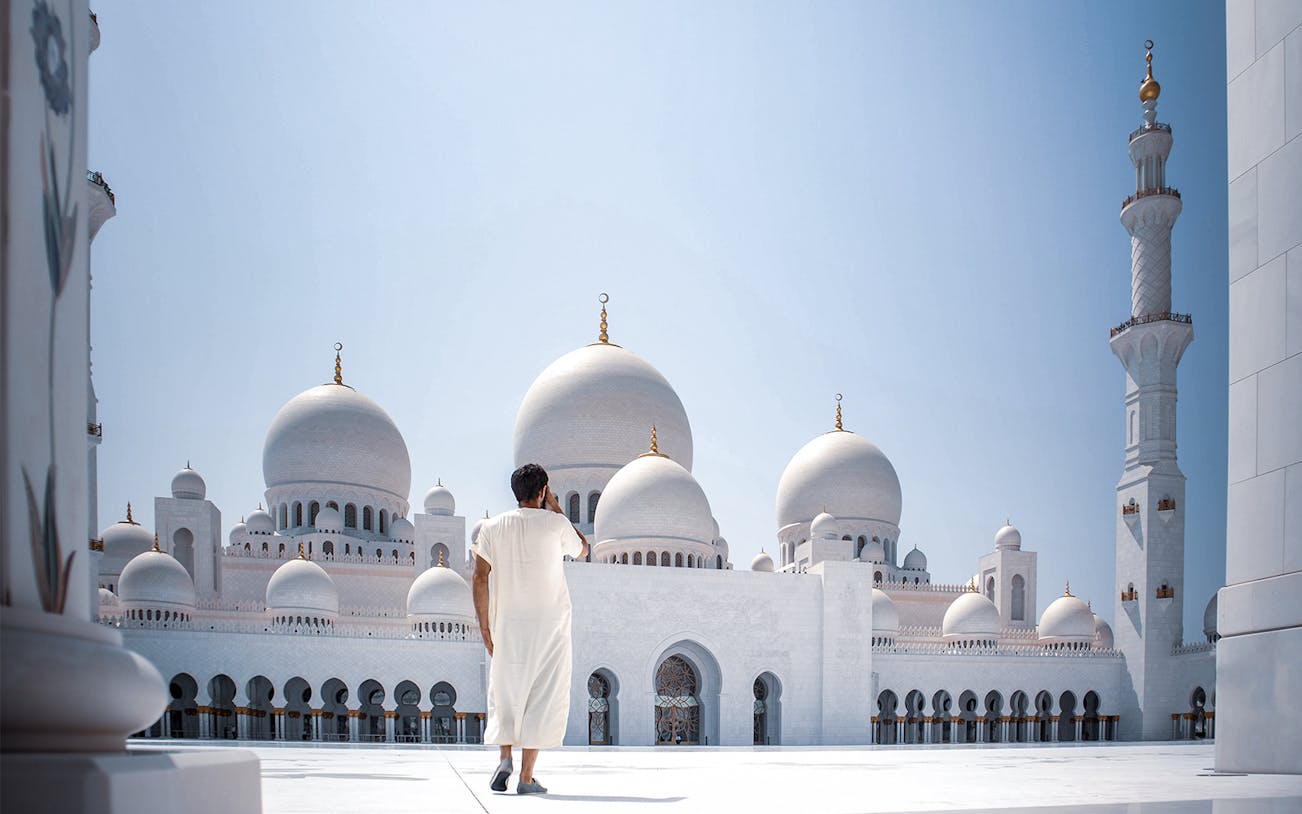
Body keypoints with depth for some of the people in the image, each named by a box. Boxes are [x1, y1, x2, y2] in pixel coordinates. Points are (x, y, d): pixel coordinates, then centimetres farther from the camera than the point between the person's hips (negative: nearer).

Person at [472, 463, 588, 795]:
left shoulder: (492, 527, 3)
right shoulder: (554, 523, -3)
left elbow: (480, 578, 0)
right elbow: (581, 549, 17)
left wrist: (484, 627, 6)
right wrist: (554, 507, 16)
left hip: (507, 624, 2)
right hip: (550, 622, -2)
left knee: (505, 696, 15)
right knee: (542, 699, 2)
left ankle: (504, 759, -3)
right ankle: (526, 776, -2)